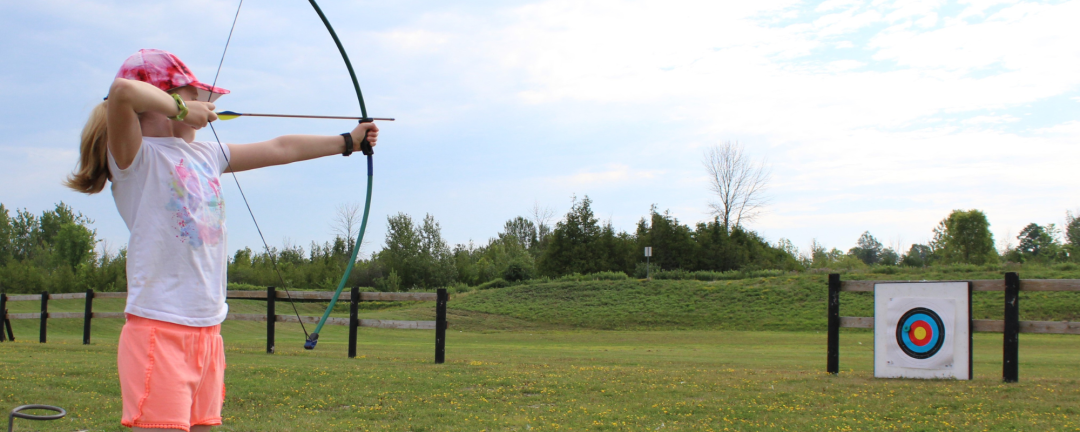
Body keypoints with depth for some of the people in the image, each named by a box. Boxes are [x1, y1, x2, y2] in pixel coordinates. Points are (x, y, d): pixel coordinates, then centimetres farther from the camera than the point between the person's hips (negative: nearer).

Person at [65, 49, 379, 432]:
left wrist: (348, 141, 33)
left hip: (207, 332, 8)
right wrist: (181, 109, -11)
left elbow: (280, 149, 25)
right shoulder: (136, 157, -7)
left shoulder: (204, 155, 15)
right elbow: (123, 91, -27)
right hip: (159, 330, -8)